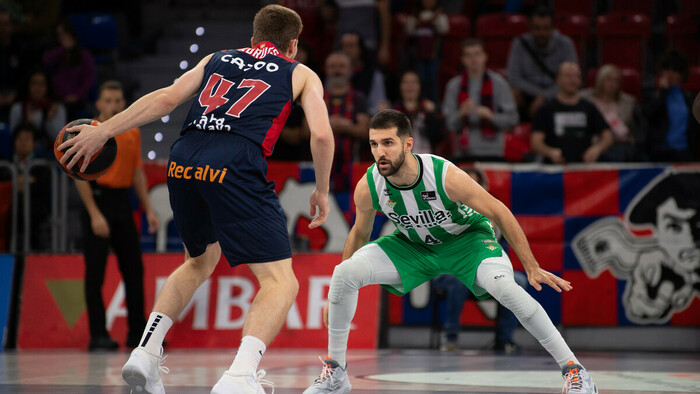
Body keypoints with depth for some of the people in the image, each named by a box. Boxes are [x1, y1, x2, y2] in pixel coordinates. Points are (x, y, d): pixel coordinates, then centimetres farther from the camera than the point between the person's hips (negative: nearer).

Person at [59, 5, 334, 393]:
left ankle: (145, 354, 19)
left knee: (200, 263, 30)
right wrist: (321, 191, 18)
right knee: (281, 281, -3)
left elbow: (167, 98, 16)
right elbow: (321, 134, 5)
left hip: (183, 161, 5)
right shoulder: (301, 74, 19)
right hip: (236, 167, -5)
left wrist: (103, 130, 16)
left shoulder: (216, 59, 28)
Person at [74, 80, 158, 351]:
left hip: (122, 202, 6)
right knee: (96, 271, -5)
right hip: (98, 199, -6)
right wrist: (94, 214, -17)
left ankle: (138, 332, 15)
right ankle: (98, 336, -2)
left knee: (134, 268, 7)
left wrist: (148, 208, 10)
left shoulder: (133, 133, 12)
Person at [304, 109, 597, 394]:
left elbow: (499, 213, -23)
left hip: (467, 238, -4)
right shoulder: (367, 187, -23)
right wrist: (337, 296, 4)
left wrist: (532, 268, -22)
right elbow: (360, 234, -2)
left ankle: (574, 370, -21)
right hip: (412, 244, 4)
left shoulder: (446, 176, -35)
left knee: (504, 287, -32)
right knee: (343, 274, -17)